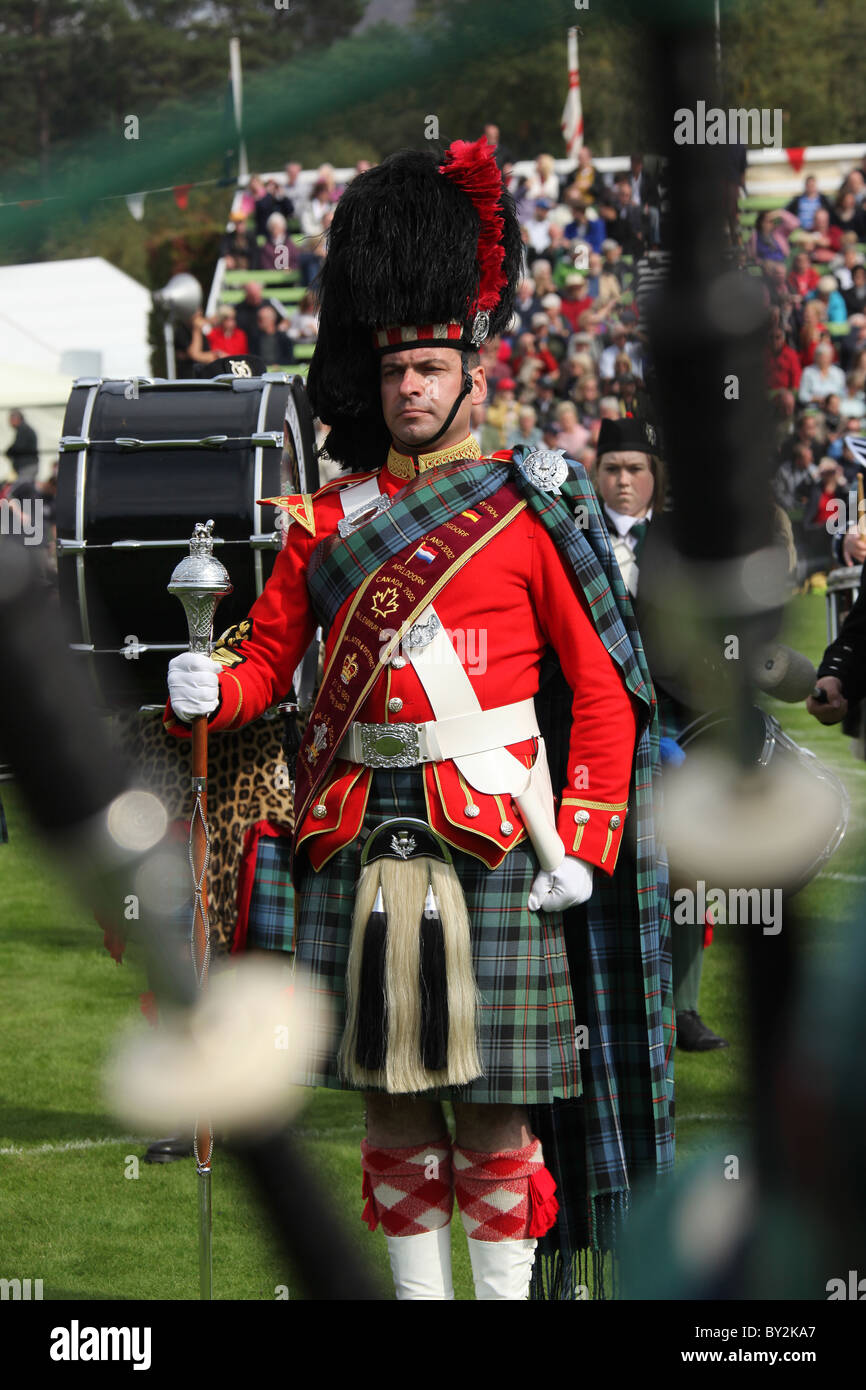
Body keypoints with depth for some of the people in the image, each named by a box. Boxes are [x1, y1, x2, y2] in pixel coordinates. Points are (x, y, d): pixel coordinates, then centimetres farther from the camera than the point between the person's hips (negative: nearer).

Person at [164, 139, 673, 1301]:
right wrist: (207, 693, -13)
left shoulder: (534, 514, -1)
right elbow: (270, 659, 10)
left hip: (491, 840, -4)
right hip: (359, 844, 4)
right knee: (390, 1092, 9)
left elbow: (606, 689, -2)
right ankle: (415, 1291, 19)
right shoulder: (328, 519, 9)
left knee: (493, 1095, -1)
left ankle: (508, 1291, 7)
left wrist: (582, 845, -8)